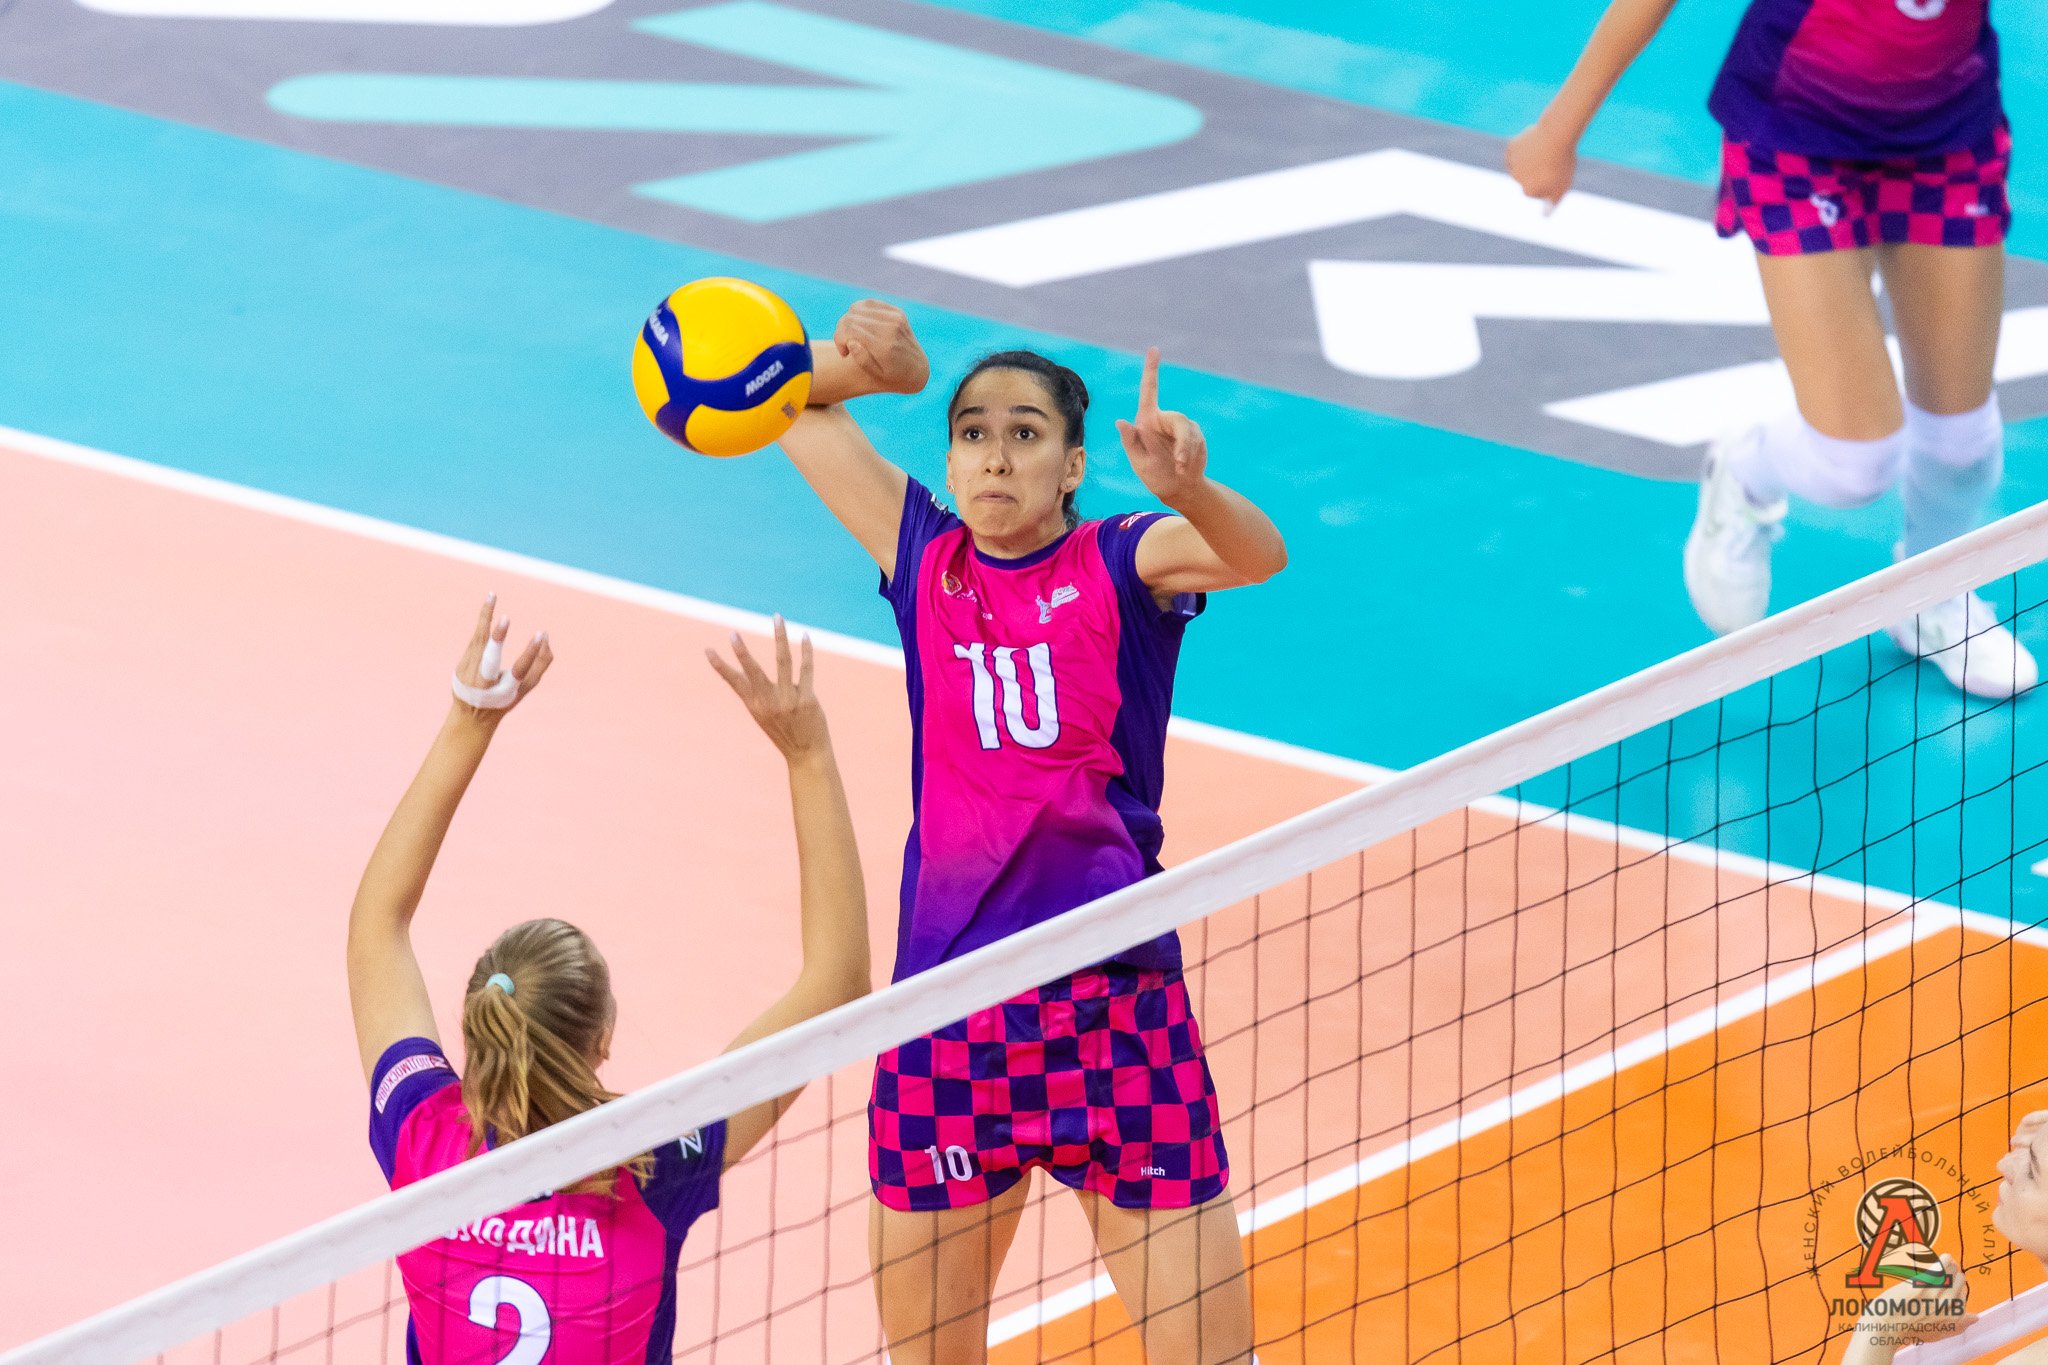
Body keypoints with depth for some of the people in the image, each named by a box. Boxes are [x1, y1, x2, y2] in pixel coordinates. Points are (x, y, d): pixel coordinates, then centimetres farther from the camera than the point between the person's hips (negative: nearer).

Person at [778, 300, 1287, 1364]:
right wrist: (863, 363, -10)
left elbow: (1258, 555, -24)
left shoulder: (1121, 563, -2)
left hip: (1115, 998, -3)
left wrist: (1189, 489, -46)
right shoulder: (925, 558, 7)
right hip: (947, 1013, 3)